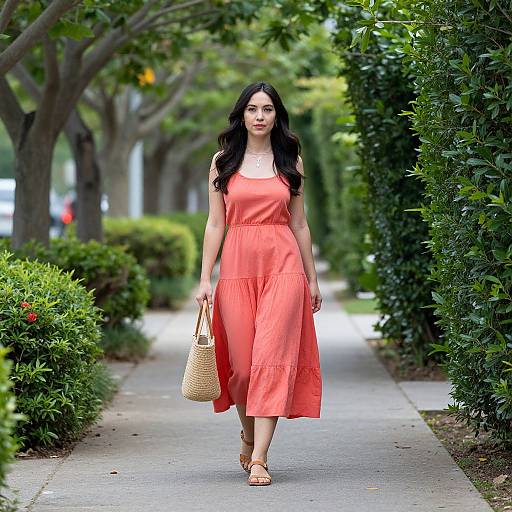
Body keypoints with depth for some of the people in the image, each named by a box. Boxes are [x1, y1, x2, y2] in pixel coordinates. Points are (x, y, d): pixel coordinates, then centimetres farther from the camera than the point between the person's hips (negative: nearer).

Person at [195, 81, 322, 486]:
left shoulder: (291, 160, 9)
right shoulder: (223, 161, 8)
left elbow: (299, 223, 12)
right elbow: (215, 223, 6)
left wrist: (312, 278, 11)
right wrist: (205, 279, 0)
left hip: (283, 268, -1)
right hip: (237, 267, 1)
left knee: (272, 358, -11)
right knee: (242, 362, 2)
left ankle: (259, 458, -13)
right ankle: (249, 435, 31)